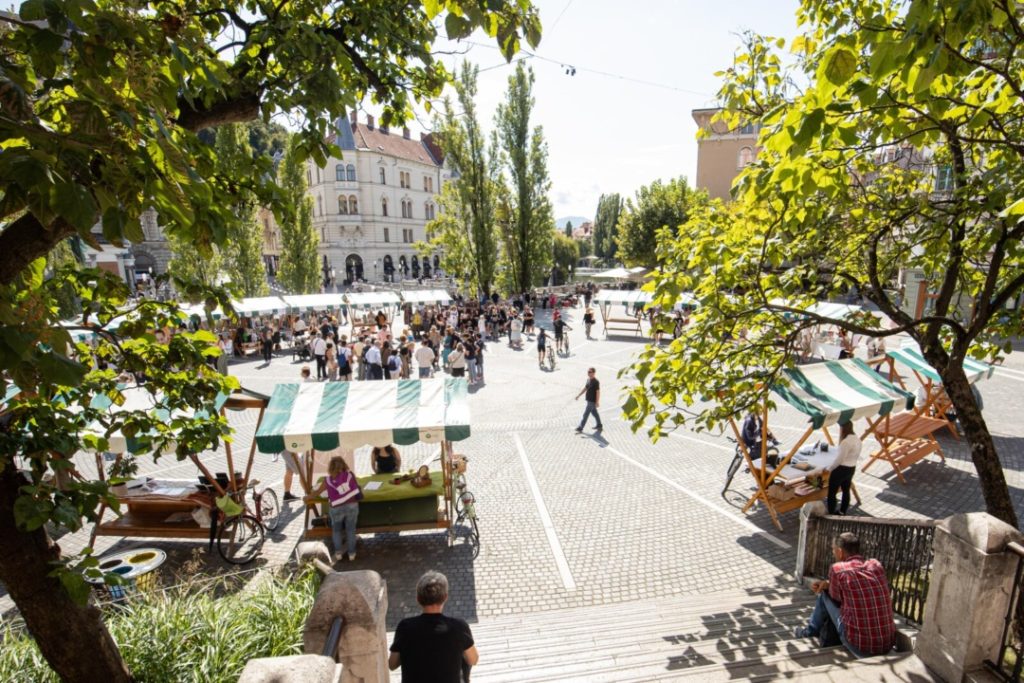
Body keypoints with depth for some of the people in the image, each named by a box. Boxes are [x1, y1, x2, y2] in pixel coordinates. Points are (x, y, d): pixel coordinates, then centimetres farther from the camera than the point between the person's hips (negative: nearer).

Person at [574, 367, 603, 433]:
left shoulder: (596, 382, -20)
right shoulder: (588, 380, 7)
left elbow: (598, 392, -20)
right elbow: (585, 388, 17)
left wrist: (597, 402, -22)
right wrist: (578, 395, 15)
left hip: (592, 401, -9)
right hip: (589, 400, 9)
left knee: (585, 414, -4)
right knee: (594, 413, 19)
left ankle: (580, 428, 3)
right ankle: (599, 426, 32)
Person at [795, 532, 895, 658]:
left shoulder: (837, 569, -12)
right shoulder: (877, 565, 3)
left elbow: (836, 598, 4)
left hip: (859, 646, -5)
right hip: (887, 645, 5)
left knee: (825, 594, 14)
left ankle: (812, 630, 36)